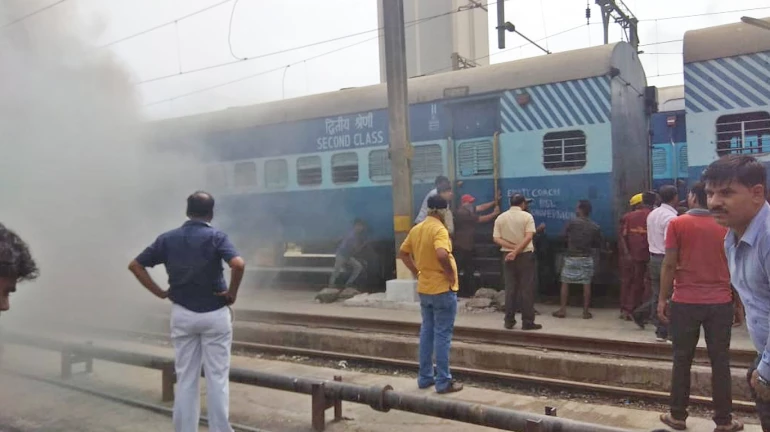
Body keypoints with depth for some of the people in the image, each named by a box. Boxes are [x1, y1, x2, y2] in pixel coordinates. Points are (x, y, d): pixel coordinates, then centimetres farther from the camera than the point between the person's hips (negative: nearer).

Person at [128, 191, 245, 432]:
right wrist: (232, 293, -12)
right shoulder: (216, 237, -9)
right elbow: (238, 264, -25)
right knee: (217, 377, 6)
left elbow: (135, 265, 3)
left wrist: (159, 292, 4)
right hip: (214, 314, -3)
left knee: (185, 379, 11)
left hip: (182, 314, 3)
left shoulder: (168, 239, 3)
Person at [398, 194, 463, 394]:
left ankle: (425, 377, 23)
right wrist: (451, 273, -20)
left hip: (424, 289, 8)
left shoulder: (416, 229, 7)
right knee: (442, 335, -1)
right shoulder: (439, 230, -18)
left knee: (427, 332, 16)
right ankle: (443, 382, 6)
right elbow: (442, 255, -35)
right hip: (442, 289, -8)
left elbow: (402, 253, 16)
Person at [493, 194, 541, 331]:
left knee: (510, 288, 8)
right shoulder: (527, 216, -5)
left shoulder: (500, 218, 5)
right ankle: (527, 322, 1)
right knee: (527, 289, 1)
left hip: (507, 255, 4)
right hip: (525, 255, -3)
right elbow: (528, 237, -16)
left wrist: (512, 247, -11)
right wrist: (517, 251, -17)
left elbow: (496, 238, -4)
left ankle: (509, 321, 9)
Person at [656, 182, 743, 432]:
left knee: (682, 360, 7)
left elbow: (670, 264, -8)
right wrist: (736, 300, 17)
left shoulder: (677, 224, -5)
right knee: (720, 362, 8)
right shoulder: (725, 227, 4)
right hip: (721, 303, 2)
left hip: (686, 302, -2)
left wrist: (662, 298, -2)